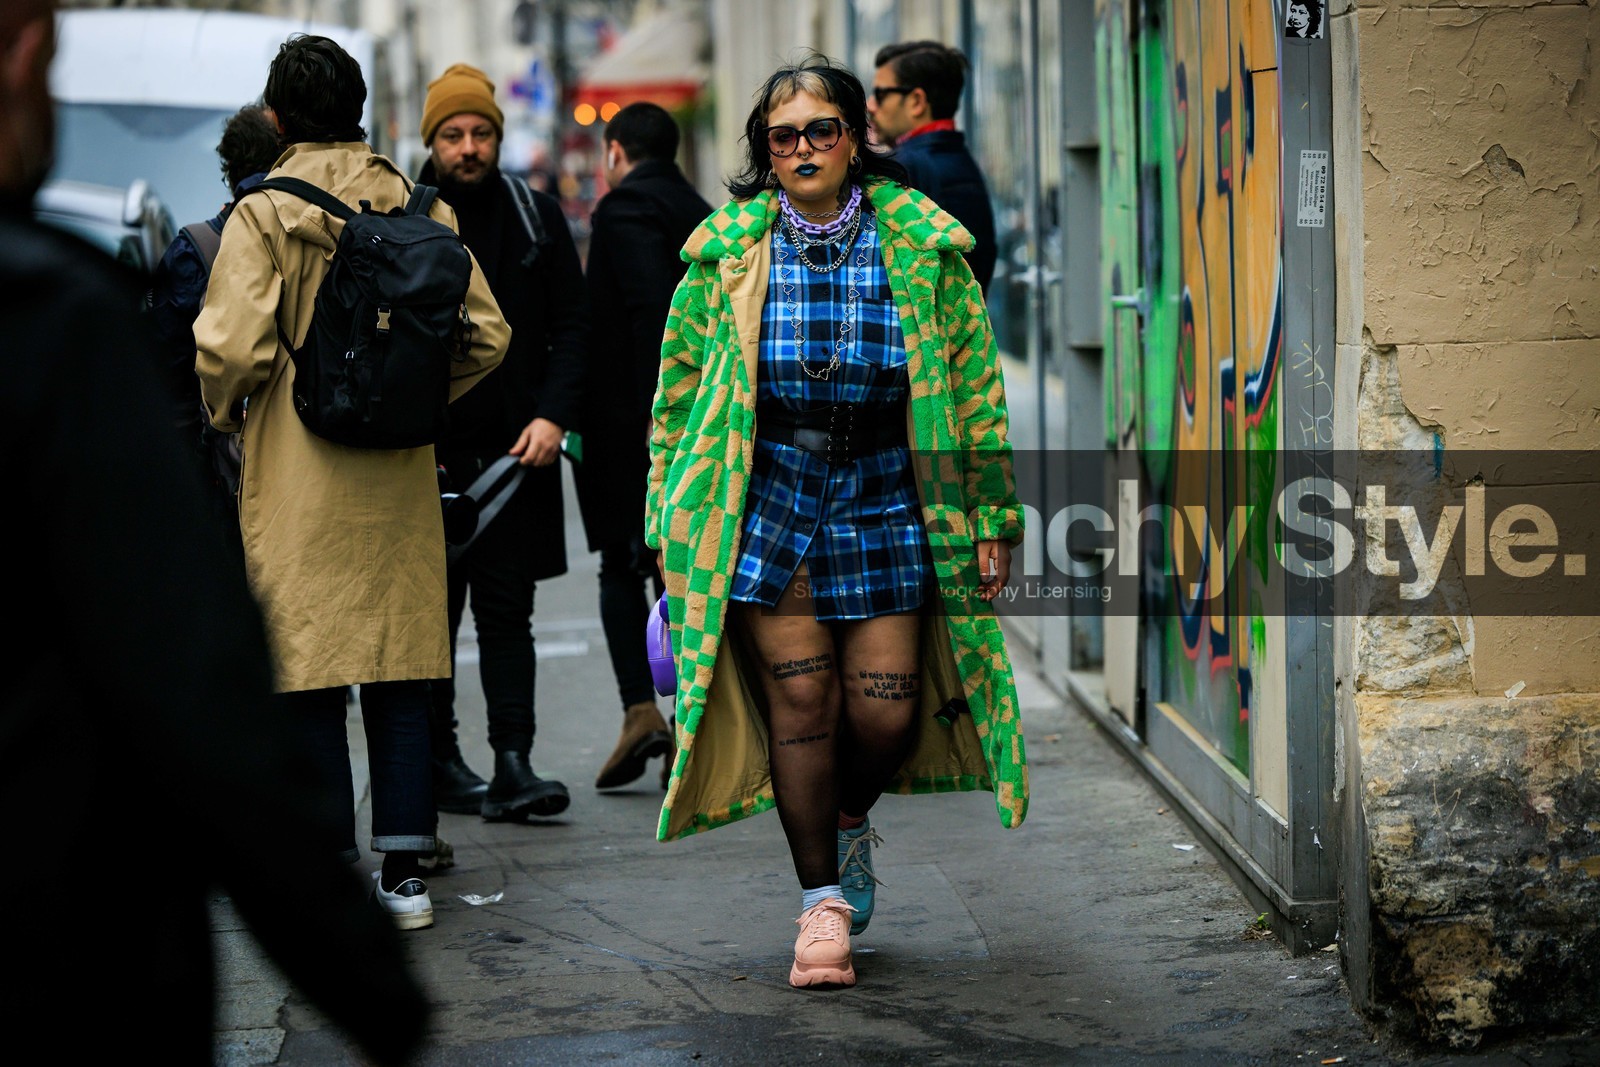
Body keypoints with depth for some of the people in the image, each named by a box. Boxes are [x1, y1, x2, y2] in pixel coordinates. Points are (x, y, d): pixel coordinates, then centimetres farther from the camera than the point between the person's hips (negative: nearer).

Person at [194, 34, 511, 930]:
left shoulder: (264, 214, -9)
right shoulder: (419, 207, 4)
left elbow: (230, 345, -17)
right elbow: (487, 335, 4)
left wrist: (226, 411, 3)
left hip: (296, 477, -4)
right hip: (398, 476, 4)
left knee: (310, 680, 3)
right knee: (400, 676, 9)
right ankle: (405, 873, 10)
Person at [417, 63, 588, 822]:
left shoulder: (537, 218, 8)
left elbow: (571, 326, 7)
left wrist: (553, 415, -6)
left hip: (515, 450, 1)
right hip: (428, 453, -1)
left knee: (506, 609, -2)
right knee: (432, 611, 6)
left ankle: (513, 763, -6)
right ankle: (439, 761, 15)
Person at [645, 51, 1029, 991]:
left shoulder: (925, 245, -1)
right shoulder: (727, 250, 0)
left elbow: (977, 389, 3)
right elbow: (680, 389, 7)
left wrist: (990, 517, 1)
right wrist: (671, 525, 5)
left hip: (885, 493, 0)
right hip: (766, 492, 0)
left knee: (886, 707, -2)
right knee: (798, 696, -4)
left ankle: (852, 822, 33)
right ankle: (823, 899, 12)